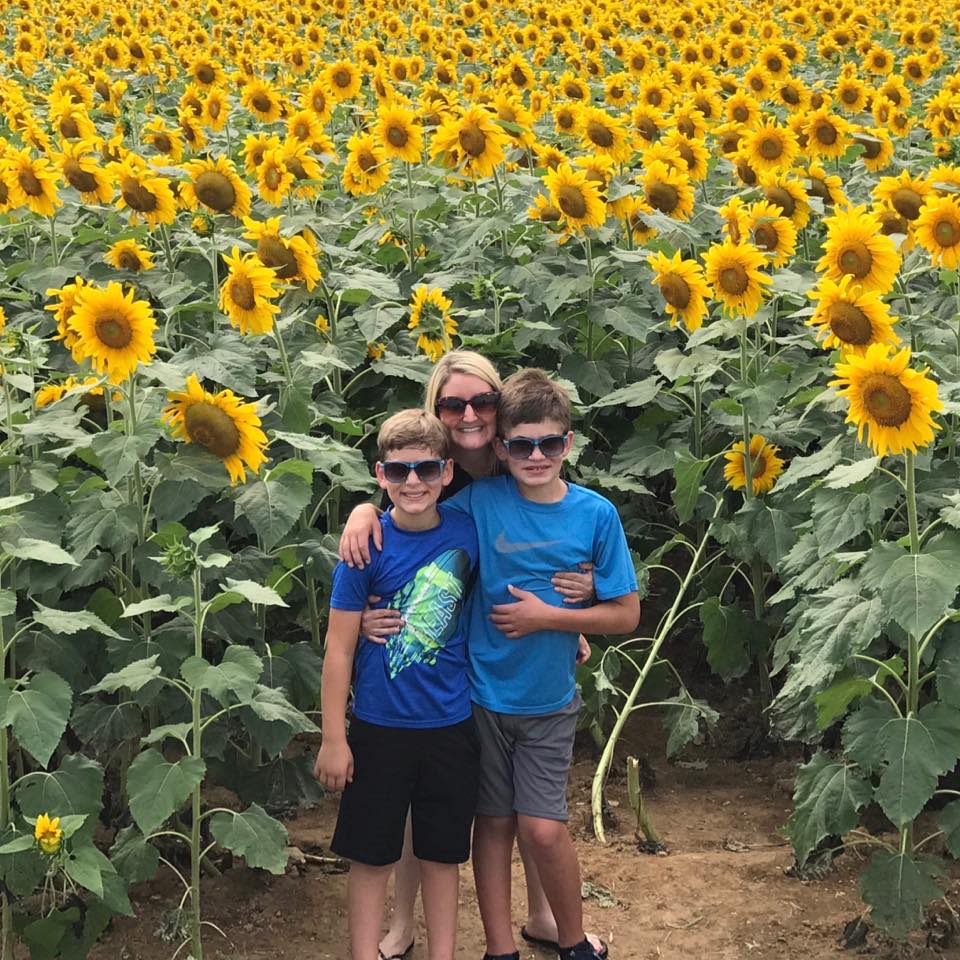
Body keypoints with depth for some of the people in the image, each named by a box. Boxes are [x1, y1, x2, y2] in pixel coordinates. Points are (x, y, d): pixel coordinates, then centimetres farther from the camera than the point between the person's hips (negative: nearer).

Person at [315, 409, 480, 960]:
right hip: (380, 727, -2)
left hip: (451, 726, 2)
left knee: (444, 854, 14)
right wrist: (334, 738, -9)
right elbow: (340, 648, -9)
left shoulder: (467, 532, -5)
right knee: (373, 857, 8)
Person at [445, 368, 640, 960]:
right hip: (482, 692, 1)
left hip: (548, 700, -1)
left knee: (543, 828, -4)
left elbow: (626, 614, -4)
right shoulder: (480, 501, -9)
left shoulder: (595, 514, -8)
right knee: (494, 822, 10)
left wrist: (547, 616, -13)